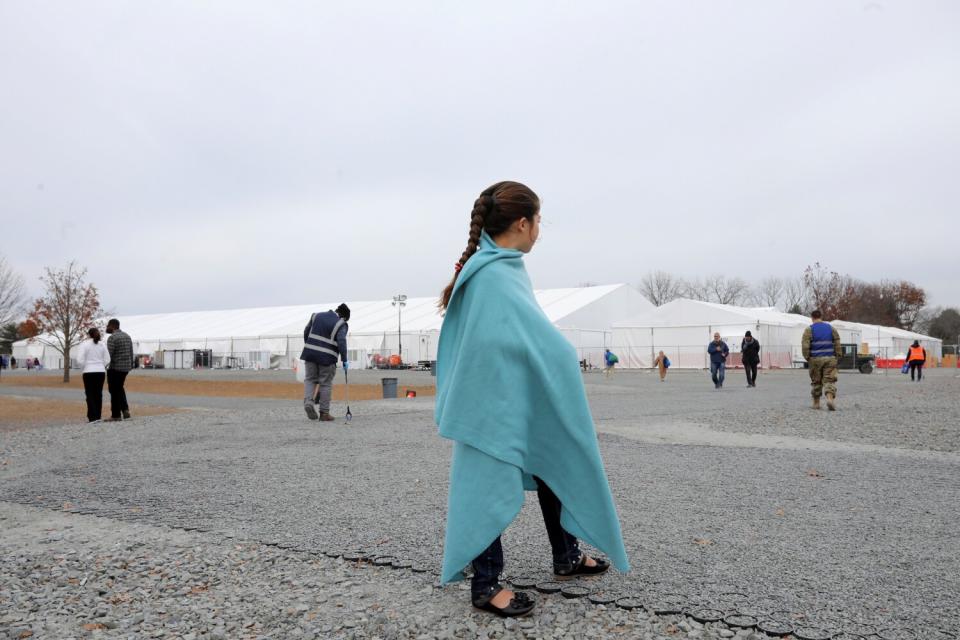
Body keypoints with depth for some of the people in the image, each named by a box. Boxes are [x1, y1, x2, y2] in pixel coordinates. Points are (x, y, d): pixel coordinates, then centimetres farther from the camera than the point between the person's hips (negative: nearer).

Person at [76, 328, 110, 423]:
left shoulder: (85, 345, -5)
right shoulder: (102, 345, 4)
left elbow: (80, 360, -11)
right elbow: (107, 360, 1)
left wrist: (84, 368, 6)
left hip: (89, 372, -3)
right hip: (101, 372, 3)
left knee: (90, 394, 1)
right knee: (98, 394, 9)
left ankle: (93, 417, -6)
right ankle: (97, 416, 11)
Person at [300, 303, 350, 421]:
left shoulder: (317, 316, 11)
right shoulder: (341, 325, -5)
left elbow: (306, 332, 16)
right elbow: (341, 342, -16)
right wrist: (344, 360, -12)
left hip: (310, 354, 4)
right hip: (327, 358, -3)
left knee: (310, 379, 16)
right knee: (326, 384, 6)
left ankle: (308, 401, -7)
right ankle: (324, 413, 8)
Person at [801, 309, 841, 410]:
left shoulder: (809, 330, -2)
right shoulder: (831, 328, 8)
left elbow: (805, 346, -9)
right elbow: (837, 343, 3)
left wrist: (807, 358, 1)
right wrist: (837, 356, 10)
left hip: (815, 359, -1)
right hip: (830, 358, 1)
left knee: (816, 382, 10)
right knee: (829, 380, 0)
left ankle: (816, 403, 18)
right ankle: (830, 398, -23)